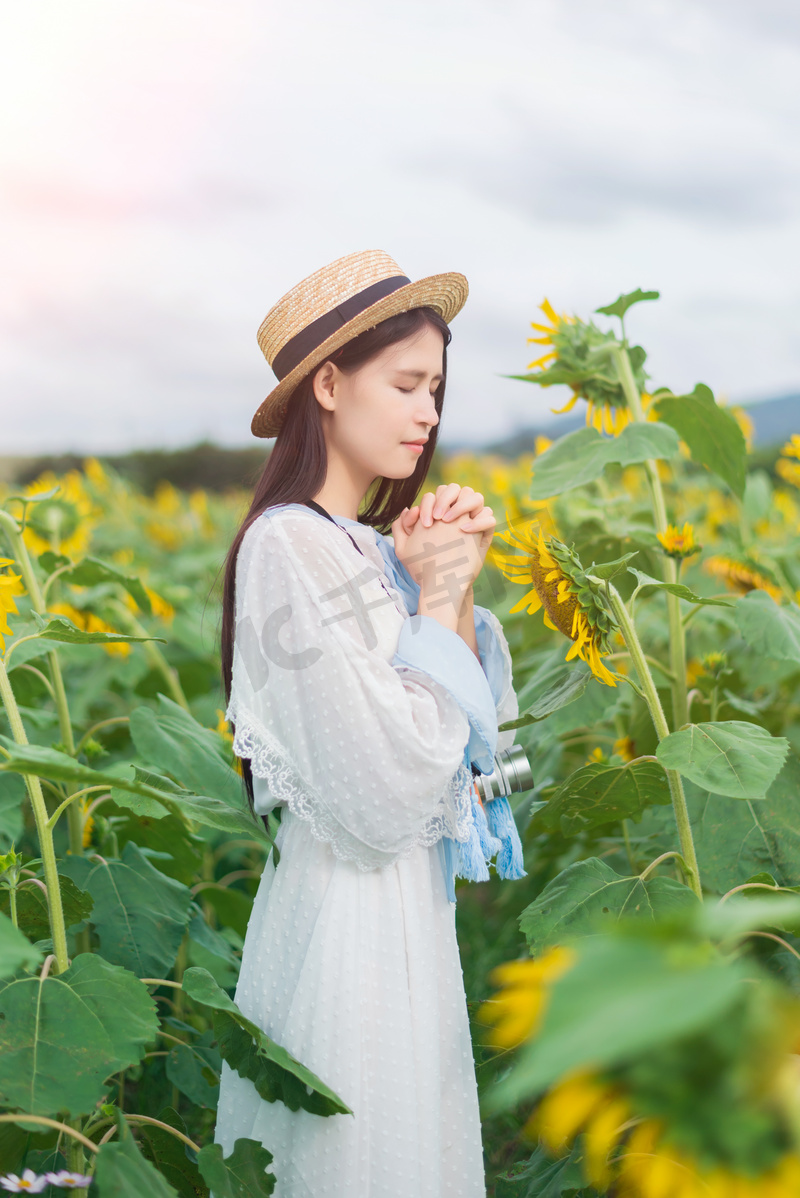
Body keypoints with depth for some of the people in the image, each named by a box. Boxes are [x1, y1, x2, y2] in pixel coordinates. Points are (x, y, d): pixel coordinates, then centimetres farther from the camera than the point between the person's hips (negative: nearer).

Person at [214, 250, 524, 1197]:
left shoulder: (369, 546, 8)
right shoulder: (292, 545, -20)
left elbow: (474, 734, 8)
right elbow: (384, 806, -24)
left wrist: (459, 590, -5)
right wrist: (437, 601, -16)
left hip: (410, 906, 9)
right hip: (351, 925, -9)